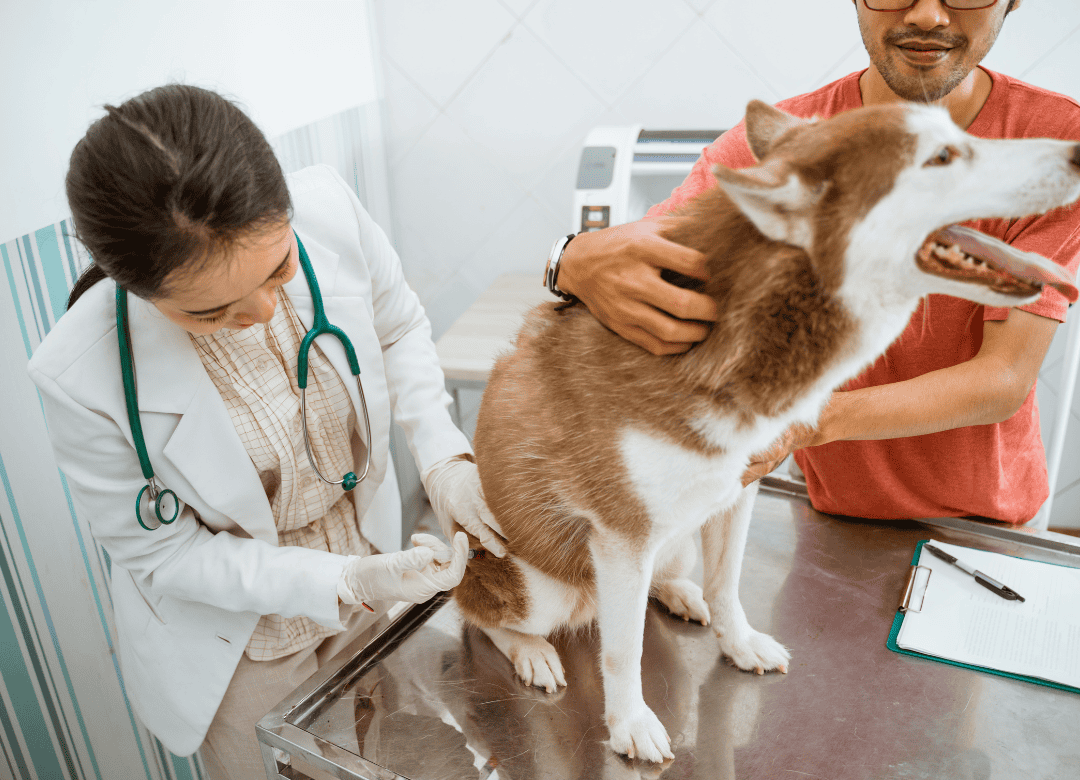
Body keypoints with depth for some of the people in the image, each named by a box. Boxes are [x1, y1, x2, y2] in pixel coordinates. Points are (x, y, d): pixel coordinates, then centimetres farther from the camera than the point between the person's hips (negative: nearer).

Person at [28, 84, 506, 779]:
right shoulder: (82, 377, -33)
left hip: (367, 567, 4)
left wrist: (442, 454, -17)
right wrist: (346, 584, -25)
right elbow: (163, 551, -18)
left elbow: (400, 329, -5)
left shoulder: (330, 212, -26)